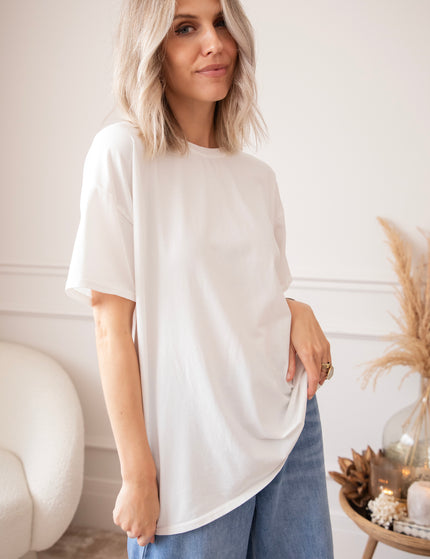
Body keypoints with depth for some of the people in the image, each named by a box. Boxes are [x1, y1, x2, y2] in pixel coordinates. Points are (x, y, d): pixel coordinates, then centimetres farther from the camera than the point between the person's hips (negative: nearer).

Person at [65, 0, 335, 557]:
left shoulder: (257, 176, 7)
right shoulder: (123, 152, -9)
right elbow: (112, 324, -11)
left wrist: (298, 310, -5)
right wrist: (136, 472, -12)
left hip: (289, 427, 5)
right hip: (193, 452, -5)